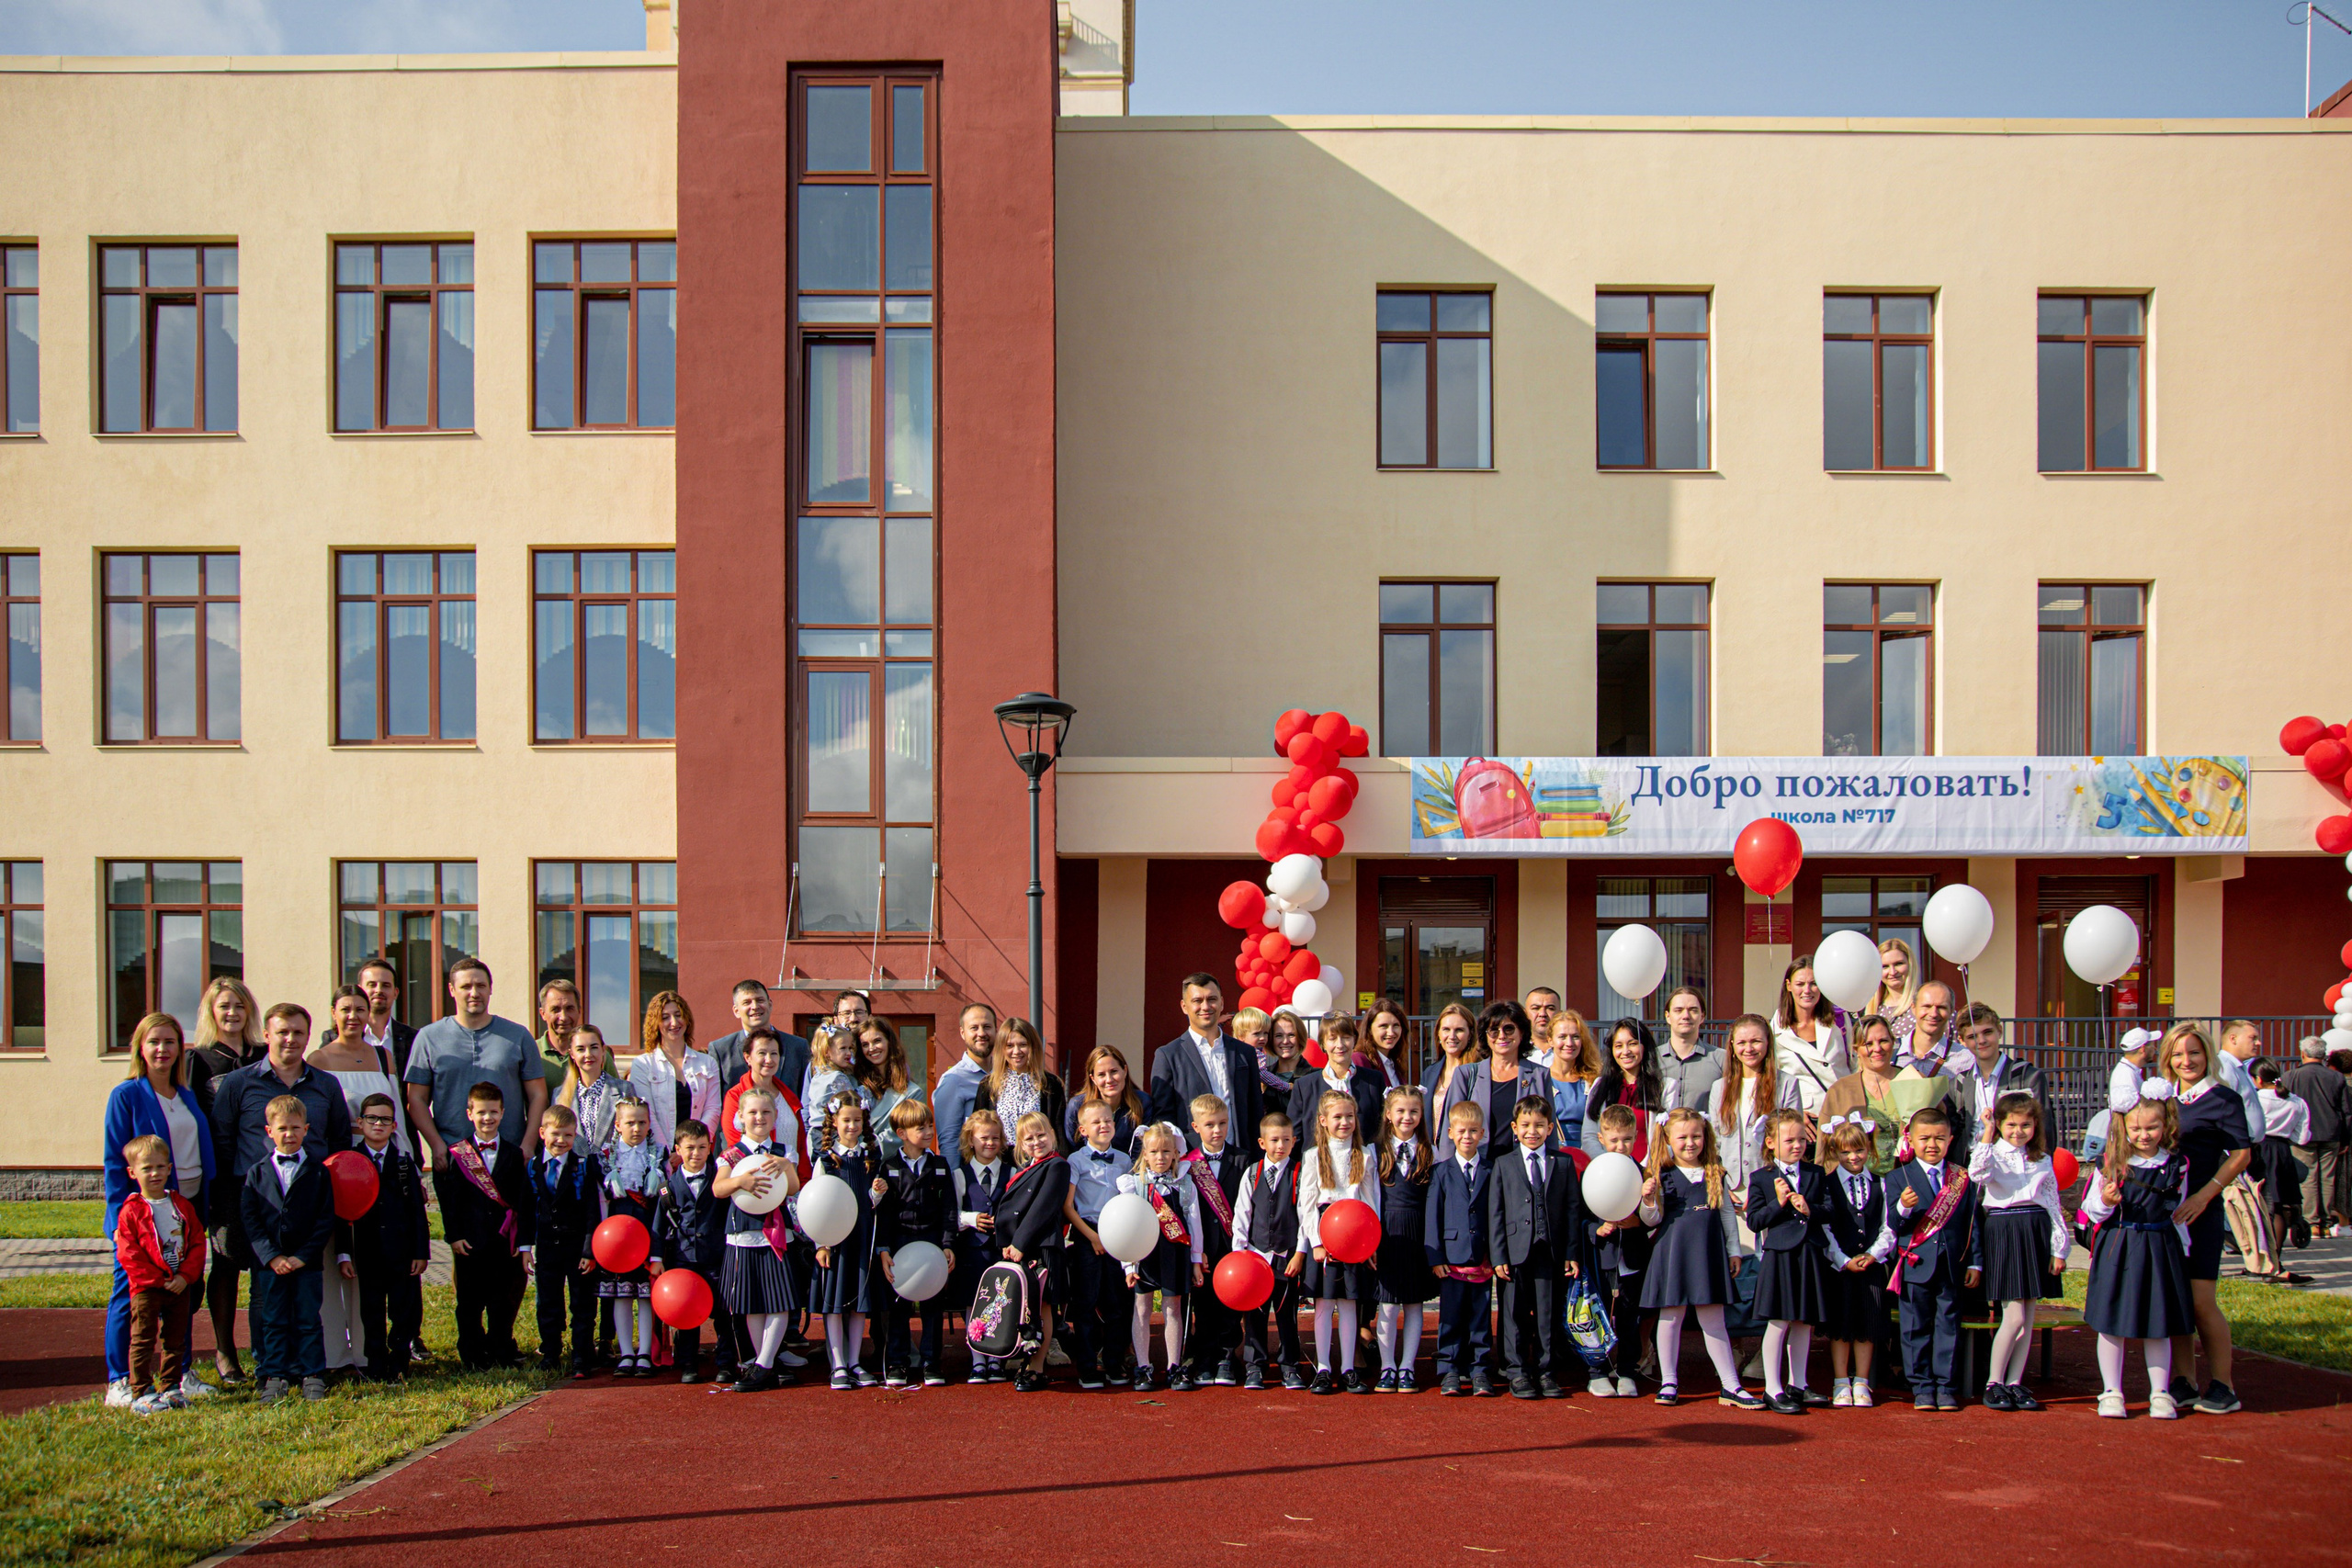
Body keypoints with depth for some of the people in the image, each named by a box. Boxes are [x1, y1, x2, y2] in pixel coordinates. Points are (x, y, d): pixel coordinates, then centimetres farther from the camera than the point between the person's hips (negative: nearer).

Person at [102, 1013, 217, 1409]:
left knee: (184, 1294, 10)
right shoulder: (127, 1095, -5)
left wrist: (206, 1204, 8)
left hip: (188, 1206, 6)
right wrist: (121, 1215, -14)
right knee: (130, 1294, -1)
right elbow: (115, 1160, -8)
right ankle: (119, 1382, 5)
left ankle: (180, 1374, 20)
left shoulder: (188, 1096, 12)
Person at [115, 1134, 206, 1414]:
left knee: (175, 1340, 11)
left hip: (180, 1286, 4)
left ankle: (171, 1387, 20)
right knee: (143, 1340, -3)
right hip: (146, 1289, -4)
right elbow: (128, 1254, -10)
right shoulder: (131, 1211, -5)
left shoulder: (182, 1206, 7)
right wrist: (159, 1280, -15)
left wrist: (186, 1276, -9)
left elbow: (197, 1243, 5)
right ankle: (141, 1393, 1)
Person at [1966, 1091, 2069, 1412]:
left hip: (2036, 1233, 5)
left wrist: (2059, 1249, 8)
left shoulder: (2042, 1160, 13)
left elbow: (2053, 1204, 13)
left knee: (2027, 1317, 6)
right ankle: (1993, 1383, 3)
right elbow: (1978, 1172, -23)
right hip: (2003, 1233, -5)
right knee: (2014, 1317, -8)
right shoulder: (1993, 1154, 0)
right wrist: (1987, 1134, -25)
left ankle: (2015, 1383, 14)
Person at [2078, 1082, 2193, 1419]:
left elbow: (2178, 1216, 12)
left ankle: (2160, 1393, 19)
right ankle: (2112, 1393, 13)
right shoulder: (2111, 1163, -5)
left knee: (2158, 1326, 7)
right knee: (2112, 1323, 3)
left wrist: (2182, 1253, 10)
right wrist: (2105, 1203, -20)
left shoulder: (2176, 1166, 1)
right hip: (2116, 1248, -1)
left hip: (2160, 1249, 1)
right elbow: (2091, 1211, 0)